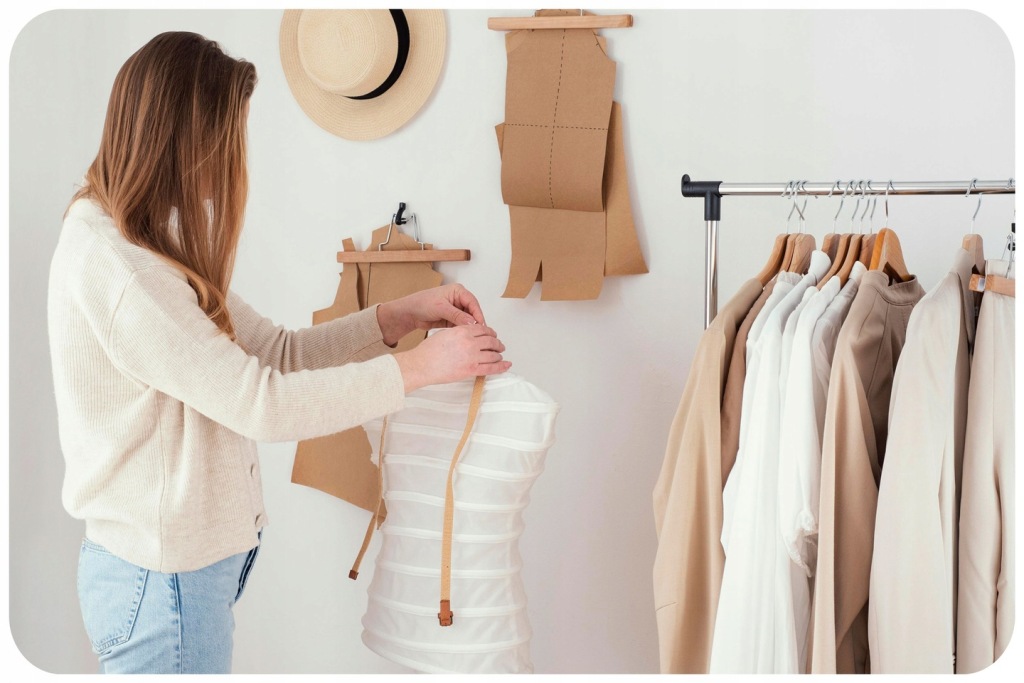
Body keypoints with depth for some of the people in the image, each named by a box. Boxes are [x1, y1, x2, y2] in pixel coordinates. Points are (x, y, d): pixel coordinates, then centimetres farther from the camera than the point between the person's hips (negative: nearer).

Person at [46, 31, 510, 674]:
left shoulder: (145, 248, 9)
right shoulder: (111, 266, -23)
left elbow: (277, 351, 6)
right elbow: (262, 403, -25)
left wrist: (404, 314, -3)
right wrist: (421, 366, -17)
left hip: (192, 562, 9)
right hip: (163, 580, -9)